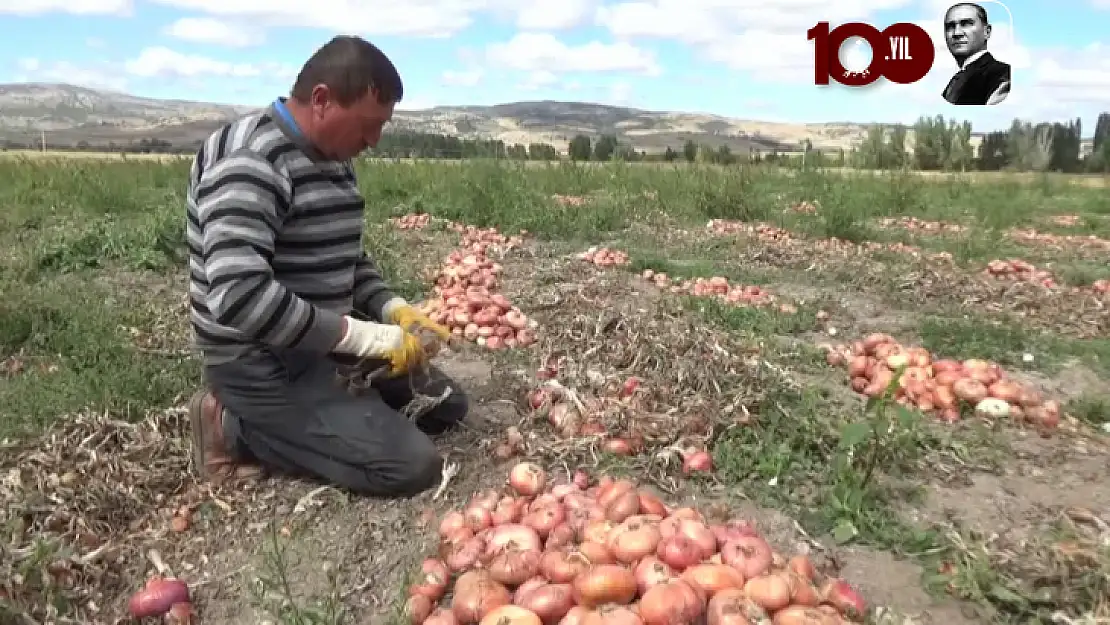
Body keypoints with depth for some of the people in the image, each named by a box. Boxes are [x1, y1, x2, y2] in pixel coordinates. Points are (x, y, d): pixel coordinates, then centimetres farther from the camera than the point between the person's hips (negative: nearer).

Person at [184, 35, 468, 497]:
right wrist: (363, 336, -28)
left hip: (322, 347, 10)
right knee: (413, 465, -15)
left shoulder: (331, 159, 8)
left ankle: (291, 427, 12)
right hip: (265, 368, -9)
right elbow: (239, 294, -34)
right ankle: (236, 428, -2)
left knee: (446, 402, 15)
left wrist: (392, 309, -1)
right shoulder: (250, 162, -23)